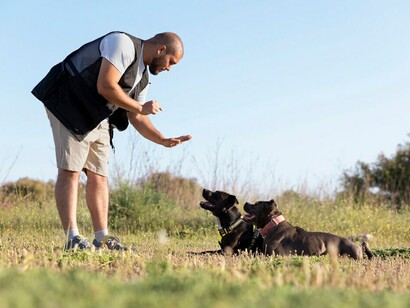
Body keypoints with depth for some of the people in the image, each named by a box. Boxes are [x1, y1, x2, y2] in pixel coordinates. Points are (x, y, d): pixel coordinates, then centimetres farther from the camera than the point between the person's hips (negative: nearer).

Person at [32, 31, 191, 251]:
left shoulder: (143, 77, 15)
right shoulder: (123, 44, -13)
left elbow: (137, 119, 17)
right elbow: (105, 86, -24)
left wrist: (164, 141, 4)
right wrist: (141, 107, -12)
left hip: (98, 118, 10)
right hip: (70, 105, -10)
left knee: (99, 176, 6)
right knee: (70, 171, -13)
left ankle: (102, 239, 8)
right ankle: (72, 238, -17)